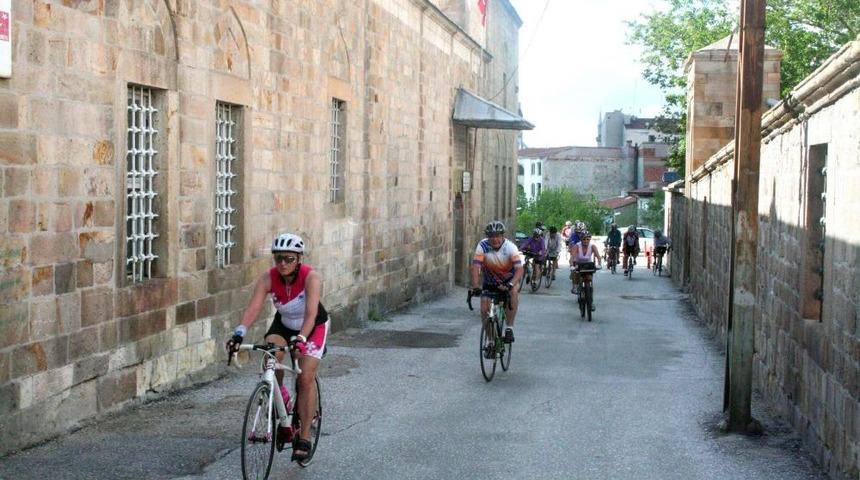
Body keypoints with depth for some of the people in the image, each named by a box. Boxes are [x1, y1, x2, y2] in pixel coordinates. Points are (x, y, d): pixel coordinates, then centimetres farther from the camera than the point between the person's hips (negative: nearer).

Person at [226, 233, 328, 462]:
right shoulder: (268, 278, -23)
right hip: (284, 323, 3)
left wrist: (301, 338, -59)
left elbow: (311, 314, -43)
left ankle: (304, 437, -4)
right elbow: (253, 308, -34)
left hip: (314, 326, -3)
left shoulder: (311, 278, -31)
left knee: (306, 378, -15)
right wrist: (239, 334, -50)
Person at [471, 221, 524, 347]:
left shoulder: (510, 247, -25)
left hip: (509, 279, -2)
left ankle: (509, 328, -19)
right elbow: (476, 267, -29)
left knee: (513, 292, -33)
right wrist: (475, 287, -43)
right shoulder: (483, 246, -22)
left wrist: (510, 285, -50)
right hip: (490, 282, 2)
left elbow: (519, 269, -34)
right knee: (484, 309, -10)